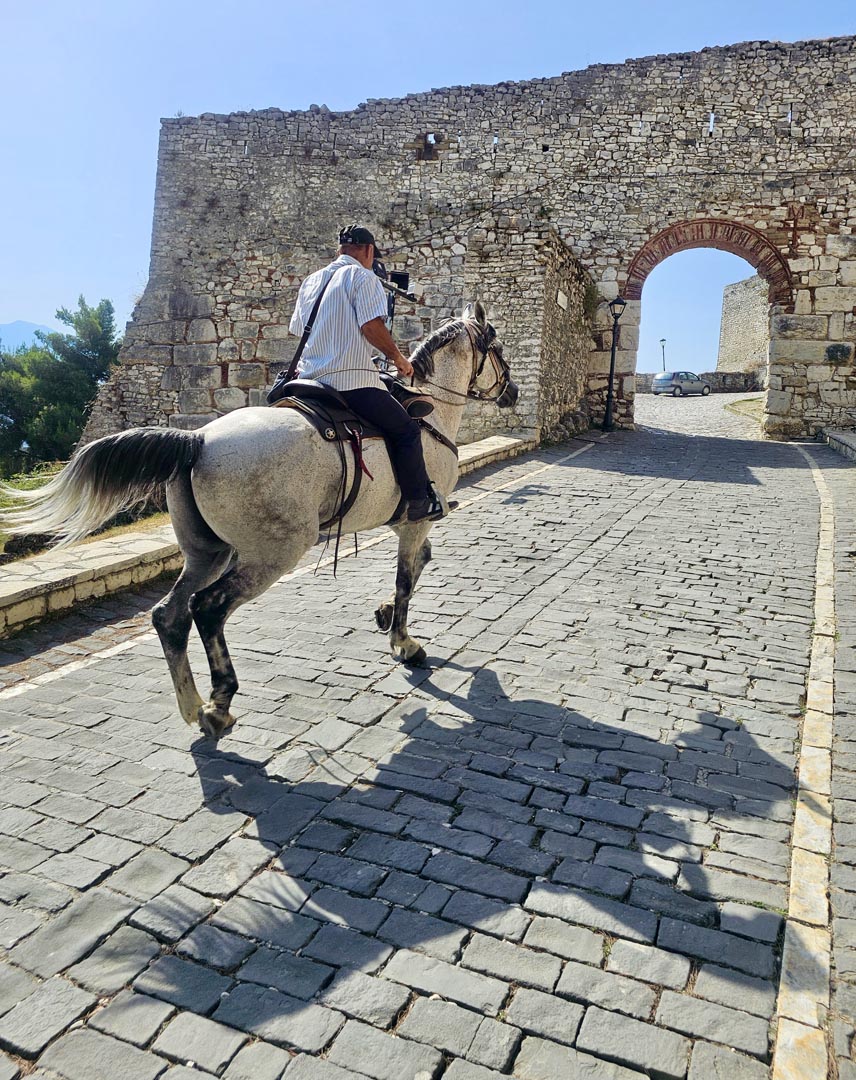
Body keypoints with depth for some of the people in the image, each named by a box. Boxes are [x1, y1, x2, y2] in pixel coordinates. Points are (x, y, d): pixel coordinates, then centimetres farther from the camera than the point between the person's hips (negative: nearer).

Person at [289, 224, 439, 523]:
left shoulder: (311, 281, 20)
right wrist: (398, 357, -2)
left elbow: (298, 329, 24)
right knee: (406, 430, 3)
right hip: (352, 380, -8)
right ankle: (419, 503, 3)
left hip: (310, 378, 8)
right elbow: (372, 326, -16)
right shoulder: (362, 276, -3)